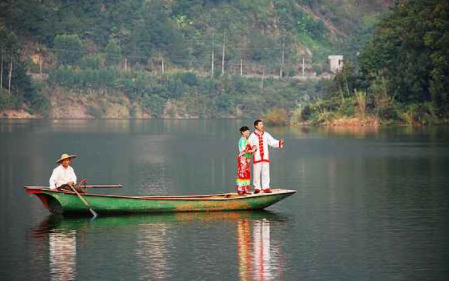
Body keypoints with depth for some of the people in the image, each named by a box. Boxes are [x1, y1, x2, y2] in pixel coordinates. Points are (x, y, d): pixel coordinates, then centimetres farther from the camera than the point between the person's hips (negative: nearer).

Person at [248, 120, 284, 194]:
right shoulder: (252, 136, 0)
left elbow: (272, 142, 5)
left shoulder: (266, 135, 9)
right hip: (257, 157, -3)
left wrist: (279, 142, -12)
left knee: (266, 173, 2)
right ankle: (257, 188, 7)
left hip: (265, 157, 3)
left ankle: (266, 188, 6)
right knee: (257, 173, -1)